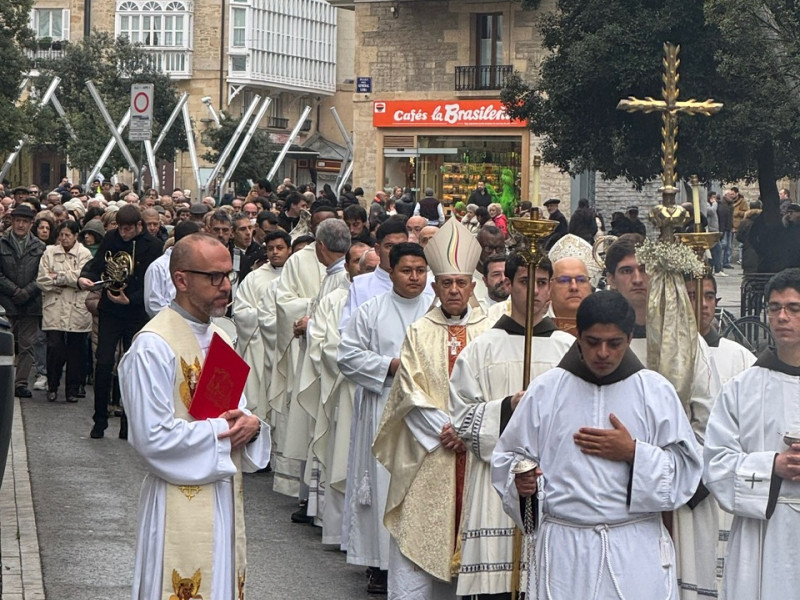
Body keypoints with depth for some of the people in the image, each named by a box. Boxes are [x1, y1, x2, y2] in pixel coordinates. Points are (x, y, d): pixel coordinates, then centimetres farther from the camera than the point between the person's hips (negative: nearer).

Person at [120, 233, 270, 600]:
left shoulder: (218, 337, 13)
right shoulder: (153, 346, -14)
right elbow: (152, 437, -19)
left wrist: (249, 426, -4)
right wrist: (221, 431, -13)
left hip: (226, 497, 8)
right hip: (180, 504, -8)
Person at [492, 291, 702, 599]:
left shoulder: (656, 392, 5)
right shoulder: (545, 391, 5)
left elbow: (686, 469, 3)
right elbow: (509, 456, 10)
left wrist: (633, 453, -11)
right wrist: (520, 481, -12)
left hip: (637, 552, 0)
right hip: (564, 551, 0)